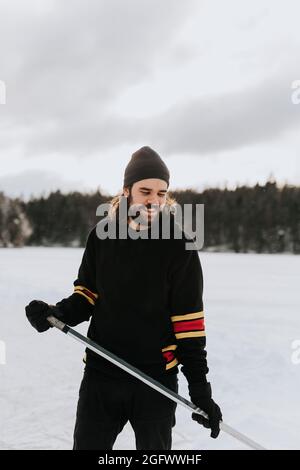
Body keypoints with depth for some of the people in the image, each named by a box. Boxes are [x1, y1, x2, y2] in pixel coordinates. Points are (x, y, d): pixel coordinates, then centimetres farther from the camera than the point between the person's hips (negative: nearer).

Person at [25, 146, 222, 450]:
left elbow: (188, 319, -7)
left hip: (157, 377, -2)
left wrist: (199, 386, -8)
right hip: (101, 374, 2)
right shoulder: (102, 235, 0)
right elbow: (87, 294, 9)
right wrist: (59, 313, -12)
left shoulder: (178, 246, -8)